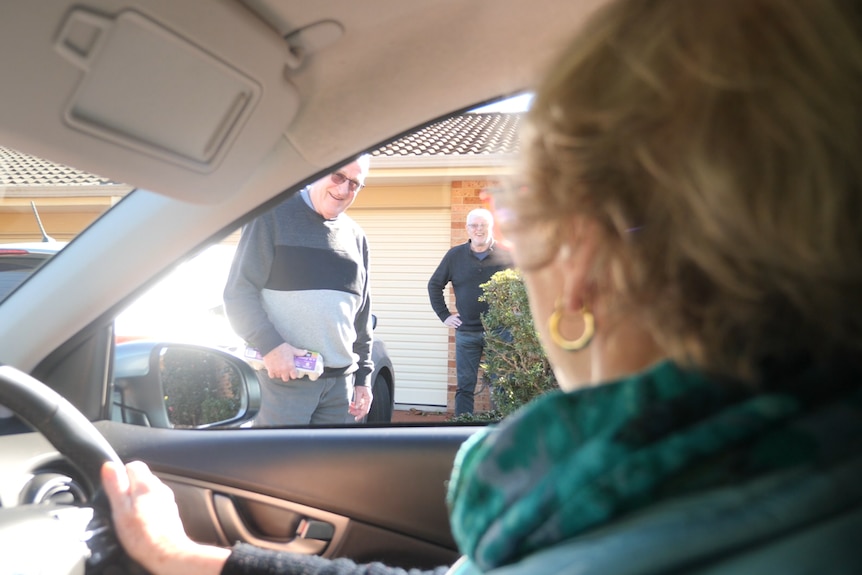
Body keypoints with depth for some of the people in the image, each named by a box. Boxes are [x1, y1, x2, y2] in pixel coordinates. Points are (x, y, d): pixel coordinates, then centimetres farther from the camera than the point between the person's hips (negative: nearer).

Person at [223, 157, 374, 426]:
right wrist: (269, 346, -17)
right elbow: (239, 291, -5)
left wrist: (363, 377, 15)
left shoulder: (356, 237, 14)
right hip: (283, 376, -4)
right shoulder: (274, 214, -1)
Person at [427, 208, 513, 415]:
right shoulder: (455, 255, 4)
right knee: (465, 386, 8)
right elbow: (434, 285, 13)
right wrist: (444, 315, 7)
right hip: (466, 332, 2)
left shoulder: (506, 256, -2)